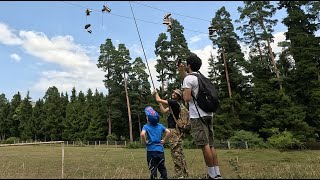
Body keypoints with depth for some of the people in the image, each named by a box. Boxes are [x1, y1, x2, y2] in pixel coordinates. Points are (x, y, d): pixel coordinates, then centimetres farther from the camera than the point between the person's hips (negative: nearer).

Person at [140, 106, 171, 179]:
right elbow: (168, 132, -3)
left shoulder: (146, 126, -8)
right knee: (162, 167, 16)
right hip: (160, 150, 4)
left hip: (151, 150, -3)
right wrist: (164, 140, 5)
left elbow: (142, 134, -26)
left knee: (153, 169, 6)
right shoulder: (160, 126, 3)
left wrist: (145, 142, -11)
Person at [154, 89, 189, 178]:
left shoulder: (174, 102, -9)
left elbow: (158, 100, -11)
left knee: (175, 152, -10)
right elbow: (164, 111, 22)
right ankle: (184, 173, 17)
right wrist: (159, 102, 20)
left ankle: (179, 175, -8)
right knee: (179, 152, 11)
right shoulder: (173, 104, 20)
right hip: (177, 130, 10)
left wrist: (156, 93, 8)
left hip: (174, 130, -10)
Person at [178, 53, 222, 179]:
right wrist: (182, 71, 42)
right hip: (208, 114, 8)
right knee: (210, 145, 10)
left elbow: (187, 98, -15)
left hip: (197, 116, -8)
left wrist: (183, 92, 6)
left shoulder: (188, 78, -7)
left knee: (204, 145, -6)